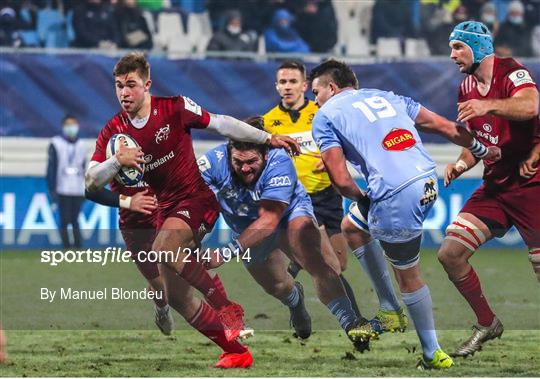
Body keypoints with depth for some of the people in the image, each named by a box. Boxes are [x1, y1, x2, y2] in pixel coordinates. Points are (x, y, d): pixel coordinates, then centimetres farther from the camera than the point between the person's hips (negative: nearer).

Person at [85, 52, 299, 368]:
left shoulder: (175, 108, -9)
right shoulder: (113, 133, -2)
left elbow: (220, 124, 1)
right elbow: (91, 182, -6)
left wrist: (267, 138, 1)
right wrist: (116, 161, -25)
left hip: (196, 199, -5)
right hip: (162, 210, 5)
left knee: (163, 250, -33)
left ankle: (227, 307, -19)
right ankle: (235, 350, 9)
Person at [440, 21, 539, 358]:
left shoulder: (511, 72, -14)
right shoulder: (467, 89, 11)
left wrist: (490, 105, -52)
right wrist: (462, 164, 0)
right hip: (495, 187, 8)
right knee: (450, 254, -2)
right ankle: (487, 324, 14)